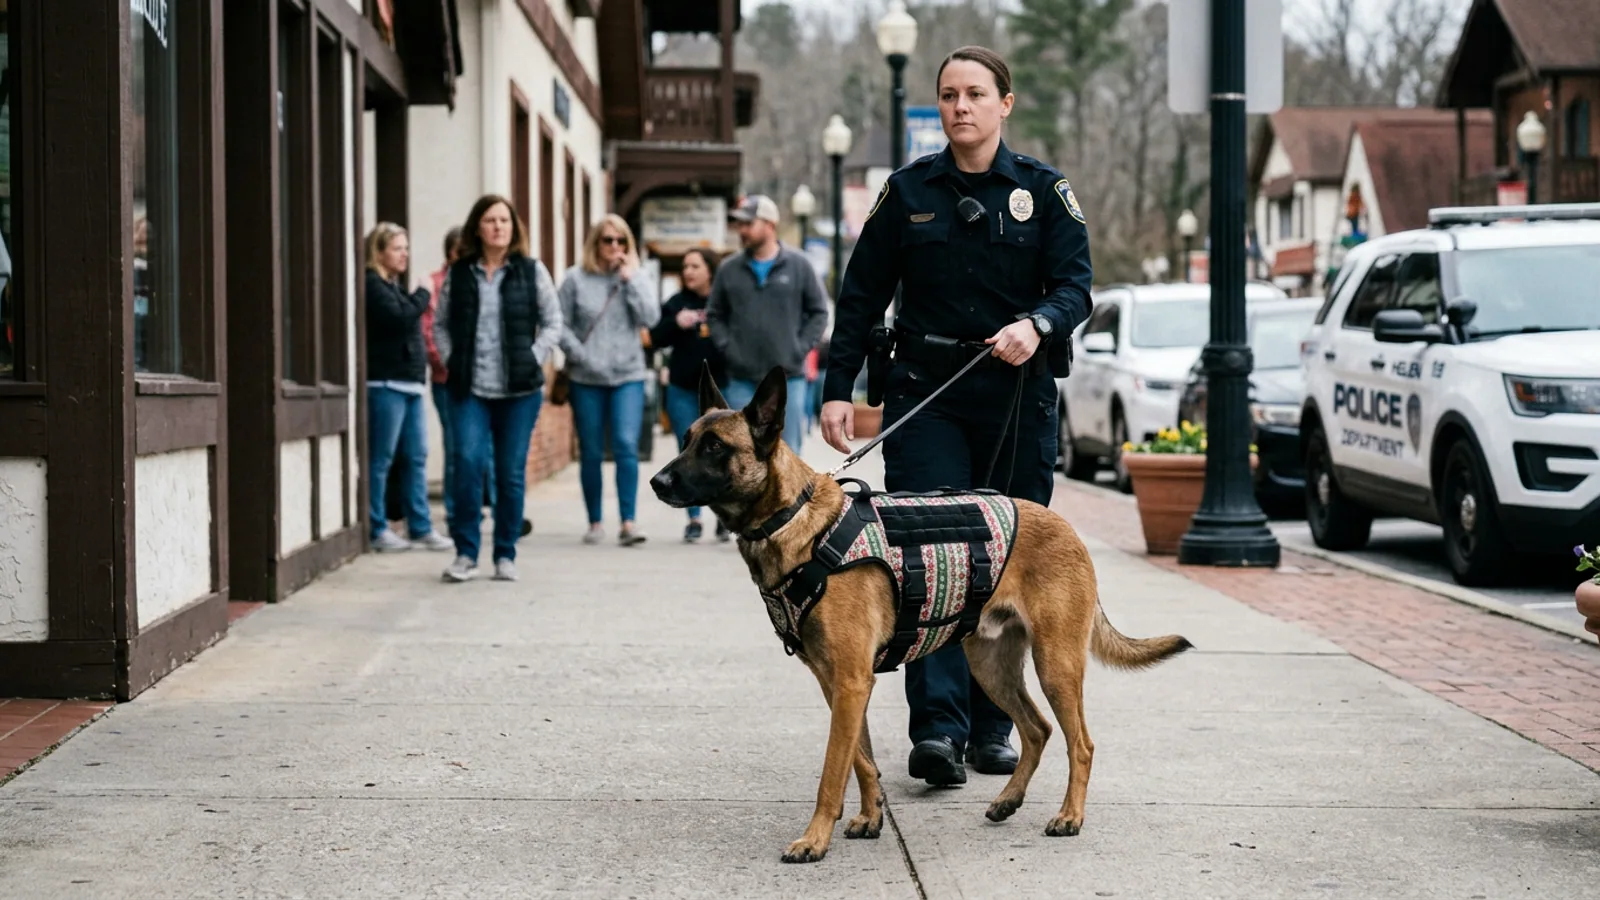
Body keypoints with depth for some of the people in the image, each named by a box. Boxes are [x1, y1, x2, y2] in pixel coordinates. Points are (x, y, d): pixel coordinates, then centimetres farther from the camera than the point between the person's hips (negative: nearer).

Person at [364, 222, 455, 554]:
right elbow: (398, 318, -21)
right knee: (381, 460, -5)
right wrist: (422, 295, -7)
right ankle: (377, 530, -1)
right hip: (386, 382, -9)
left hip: (409, 382, 9)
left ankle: (421, 528, 12)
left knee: (416, 458, 9)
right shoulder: (372, 285, -7)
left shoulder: (395, 286, 21)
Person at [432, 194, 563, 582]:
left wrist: (534, 360, -4)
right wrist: (450, 361, 1)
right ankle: (466, 553, -5)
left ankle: (506, 555, 14)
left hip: (519, 390, 0)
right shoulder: (458, 273, 6)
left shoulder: (532, 271, 4)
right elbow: (440, 324, 13)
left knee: (511, 473, 3)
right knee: (468, 460, -14)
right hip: (469, 389, 0)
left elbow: (553, 323, 6)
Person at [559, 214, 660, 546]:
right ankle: (595, 522, 17)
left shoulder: (636, 279, 6)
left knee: (627, 445, -14)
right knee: (590, 453, 6)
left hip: (628, 375, 0)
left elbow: (651, 318, -7)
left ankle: (628, 522, -13)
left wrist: (630, 279, -8)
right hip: (586, 379, 0)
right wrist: (581, 356, -11)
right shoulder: (575, 279, 1)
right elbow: (561, 325, 0)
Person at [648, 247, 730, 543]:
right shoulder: (677, 304, 5)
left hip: (720, 388, -2)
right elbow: (656, 339, 0)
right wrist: (676, 323, -17)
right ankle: (694, 519, 10)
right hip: (683, 389, 2)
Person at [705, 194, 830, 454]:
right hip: (742, 381, 1)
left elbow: (818, 312, 6)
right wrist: (727, 348, -2)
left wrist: (801, 348, -5)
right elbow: (714, 315, 13)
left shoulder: (798, 265, 1)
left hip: (789, 378, -1)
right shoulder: (729, 269, 5)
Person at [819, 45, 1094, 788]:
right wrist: (837, 389, 0)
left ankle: (992, 725, 16)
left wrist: (1038, 324, -25)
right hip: (924, 393, 0)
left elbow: (1076, 284, -3)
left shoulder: (1043, 190, 5)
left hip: (1017, 396, 0)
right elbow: (862, 296, 8)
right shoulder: (907, 191, 7)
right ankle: (937, 727, -16)